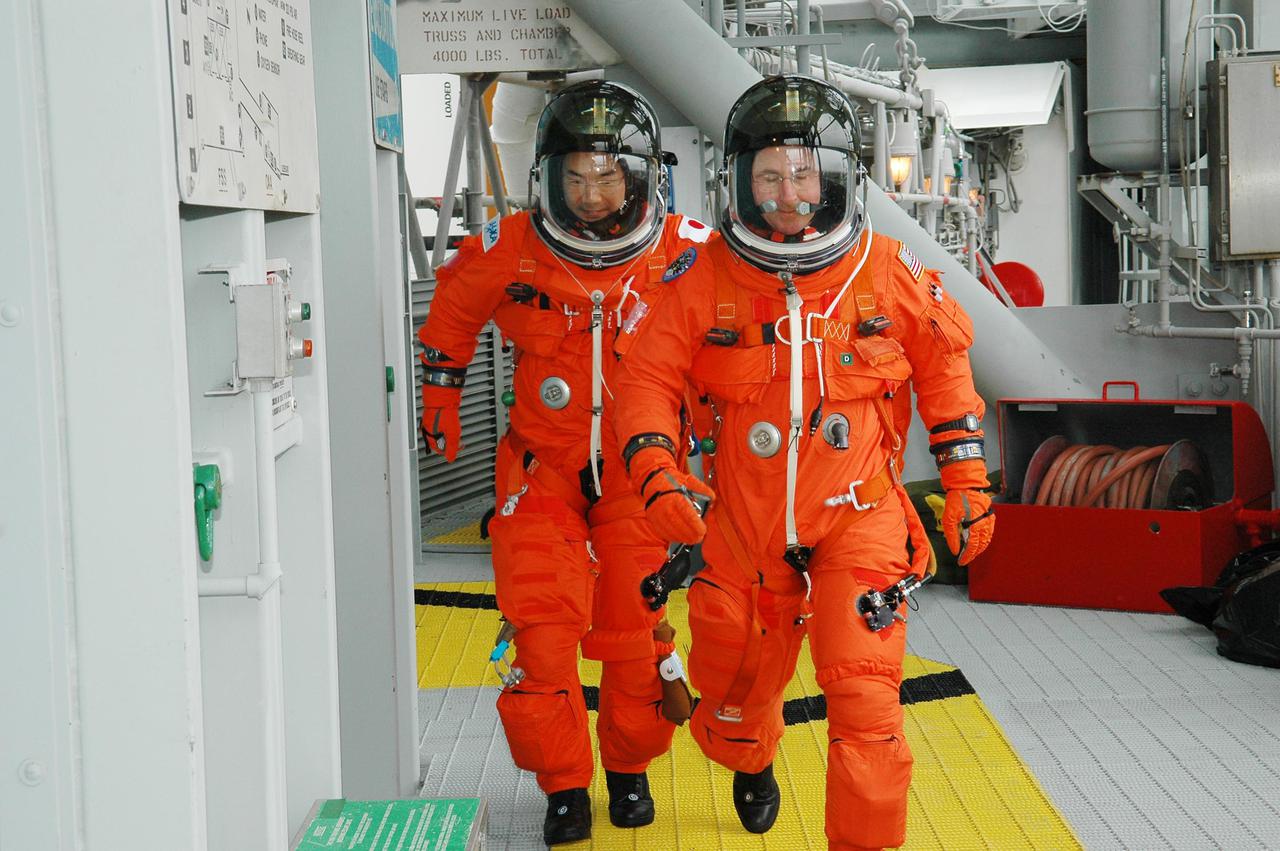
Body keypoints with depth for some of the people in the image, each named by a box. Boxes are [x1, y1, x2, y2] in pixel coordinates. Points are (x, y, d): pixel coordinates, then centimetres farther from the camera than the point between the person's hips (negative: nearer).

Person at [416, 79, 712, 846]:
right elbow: (452, 316, 9)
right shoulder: (506, 252, -12)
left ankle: (630, 769, 31)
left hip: (641, 470, 0)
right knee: (543, 626, -7)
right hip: (543, 466, 0)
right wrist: (441, 403, 17)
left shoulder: (688, 254, -14)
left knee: (636, 628, 7)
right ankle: (564, 785, 12)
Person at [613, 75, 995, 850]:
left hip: (858, 516, -1)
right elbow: (649, 377, -3)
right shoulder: (707, 283, -9)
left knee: (864, 694, -14)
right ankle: (752, 763, 55)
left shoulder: (891, 274, -8)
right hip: (746, 520, 2)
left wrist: (967, 482, 6)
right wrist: (656, 472, -18)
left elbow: (944, 366, 6)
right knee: (739, 675, 19)